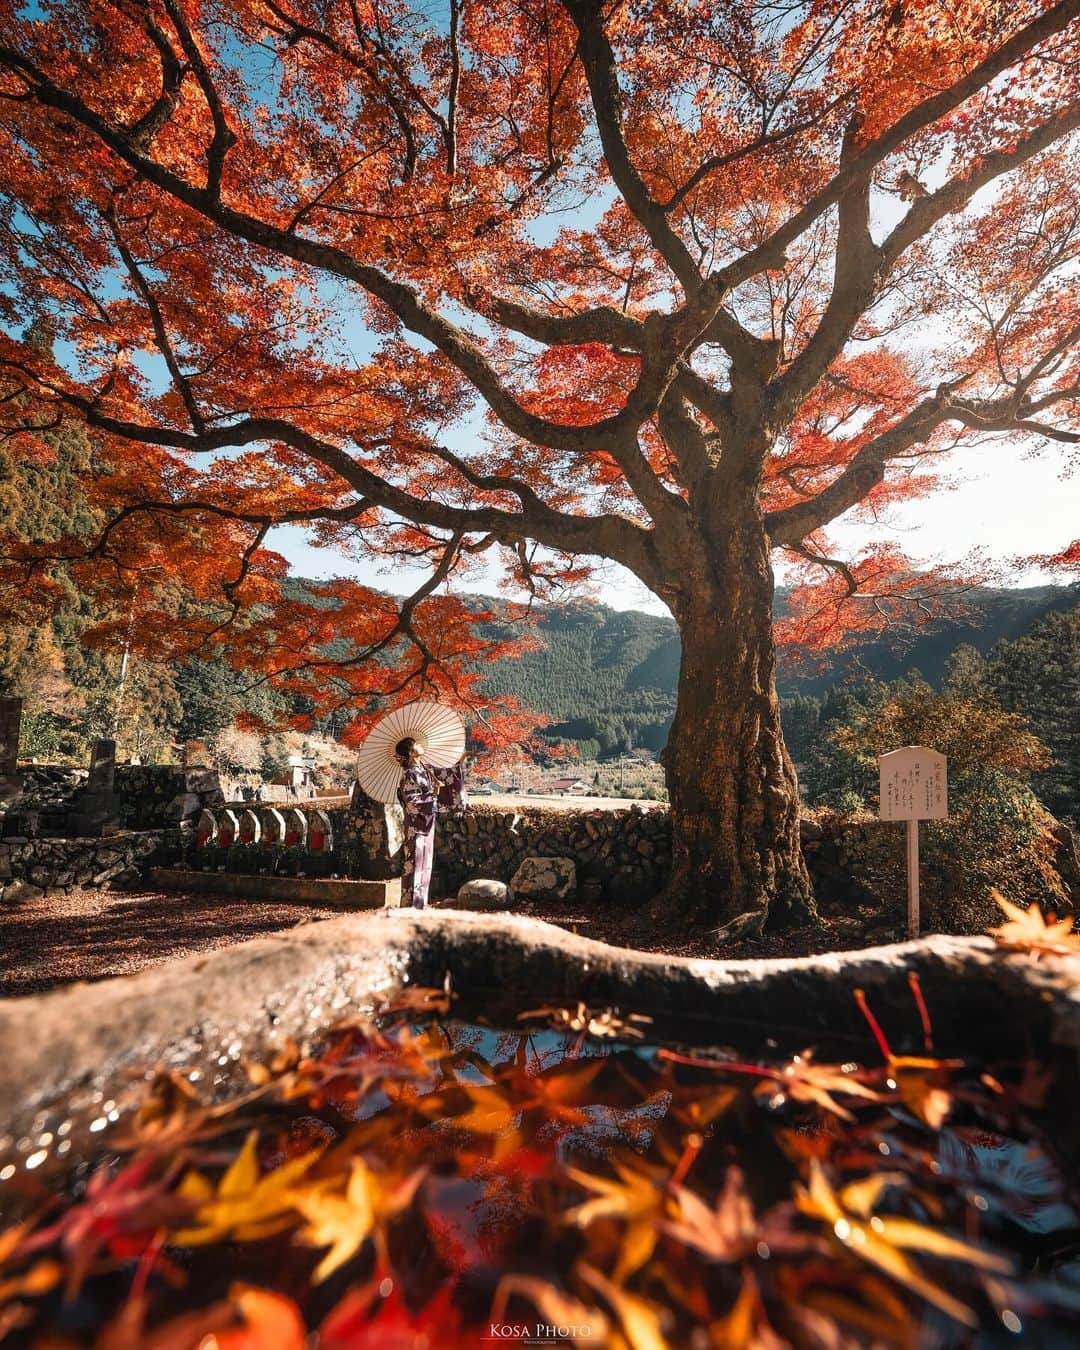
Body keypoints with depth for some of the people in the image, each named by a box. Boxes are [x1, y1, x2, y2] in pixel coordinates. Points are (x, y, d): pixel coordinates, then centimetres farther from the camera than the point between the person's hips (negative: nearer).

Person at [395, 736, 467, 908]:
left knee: (425, 864, 13)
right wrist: (433, 795, -15)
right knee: (414, 863, -3)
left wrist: (461, 762, 17)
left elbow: (445, 775, 20)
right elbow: (412, 803, -21)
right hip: (416, 827, -9)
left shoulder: (426, 769, 8)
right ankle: (411, 904, 5)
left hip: (426, 826, 9)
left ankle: (420, 903, 22)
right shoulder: (410, 775, -16)